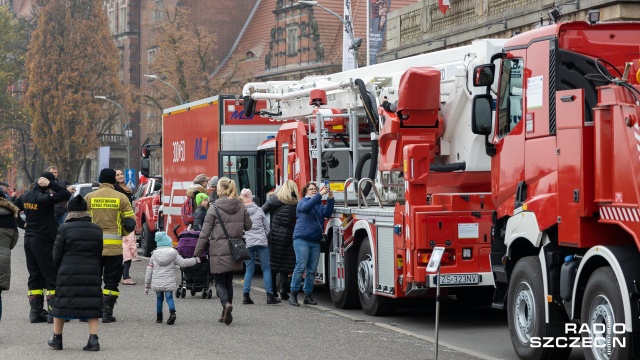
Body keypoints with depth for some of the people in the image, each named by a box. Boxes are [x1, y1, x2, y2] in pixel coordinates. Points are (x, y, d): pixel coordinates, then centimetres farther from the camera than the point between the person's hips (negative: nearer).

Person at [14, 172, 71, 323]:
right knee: (52, 277, -2)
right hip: (43, 241, -8)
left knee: (34, 276, 12)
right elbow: (66, 195, -26)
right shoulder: (44, 197, -19)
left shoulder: (25, 196, 6)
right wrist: (51, 184, -20)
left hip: (28, 239, 8)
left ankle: (35, 312, 11)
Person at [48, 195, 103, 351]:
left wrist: (61, 268, 17)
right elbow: (100, 254, 9)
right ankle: (93, 339, -6)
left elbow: (56, 256, -1)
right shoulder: (97, 230, 4)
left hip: (68, 274, -2)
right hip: (92, 274, 3)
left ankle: (57, 339, 18)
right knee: (91, 305, 5)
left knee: (62, 304, 9)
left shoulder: (65, 229, -7)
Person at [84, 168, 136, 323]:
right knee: (111, 280, 7)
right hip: (114, 246, -1)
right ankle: (107, 312, 1)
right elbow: (130, 224, -1)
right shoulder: (121, 198, 0)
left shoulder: (89, 197, 2)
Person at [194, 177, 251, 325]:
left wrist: (197, 252, -2)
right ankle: (226, 314, 18)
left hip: (219, 251, -4)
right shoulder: (241, 207, 3)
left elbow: (205, 232, -8)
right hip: (235, 252, 4)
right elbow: (248, 226, 12)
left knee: (219, 282, 3)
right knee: (229, 281, 16)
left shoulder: (214, 208, -9)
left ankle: (226, 303, -24)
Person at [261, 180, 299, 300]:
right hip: (287, 237, -1)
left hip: (273, 236, 1)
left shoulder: (273, 200, -1)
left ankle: (272, 291, 14)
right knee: (284, 265, 6)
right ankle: (283, 291, 1)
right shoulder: (296, 204, -2)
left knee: (272, 264, 11)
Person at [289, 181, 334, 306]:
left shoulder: (320, 204, 16)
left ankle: (308, 295, 10)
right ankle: (293, 295, -8)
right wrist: (320, 194, -26)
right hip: (302, 239, -6)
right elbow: (307, 207, -20)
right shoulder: (302, 202, 3)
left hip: (315, 241, 6)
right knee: (301, 267, -12)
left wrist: (330, 198, -13)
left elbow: (327, 213, 0)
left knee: (312, 270, 5)